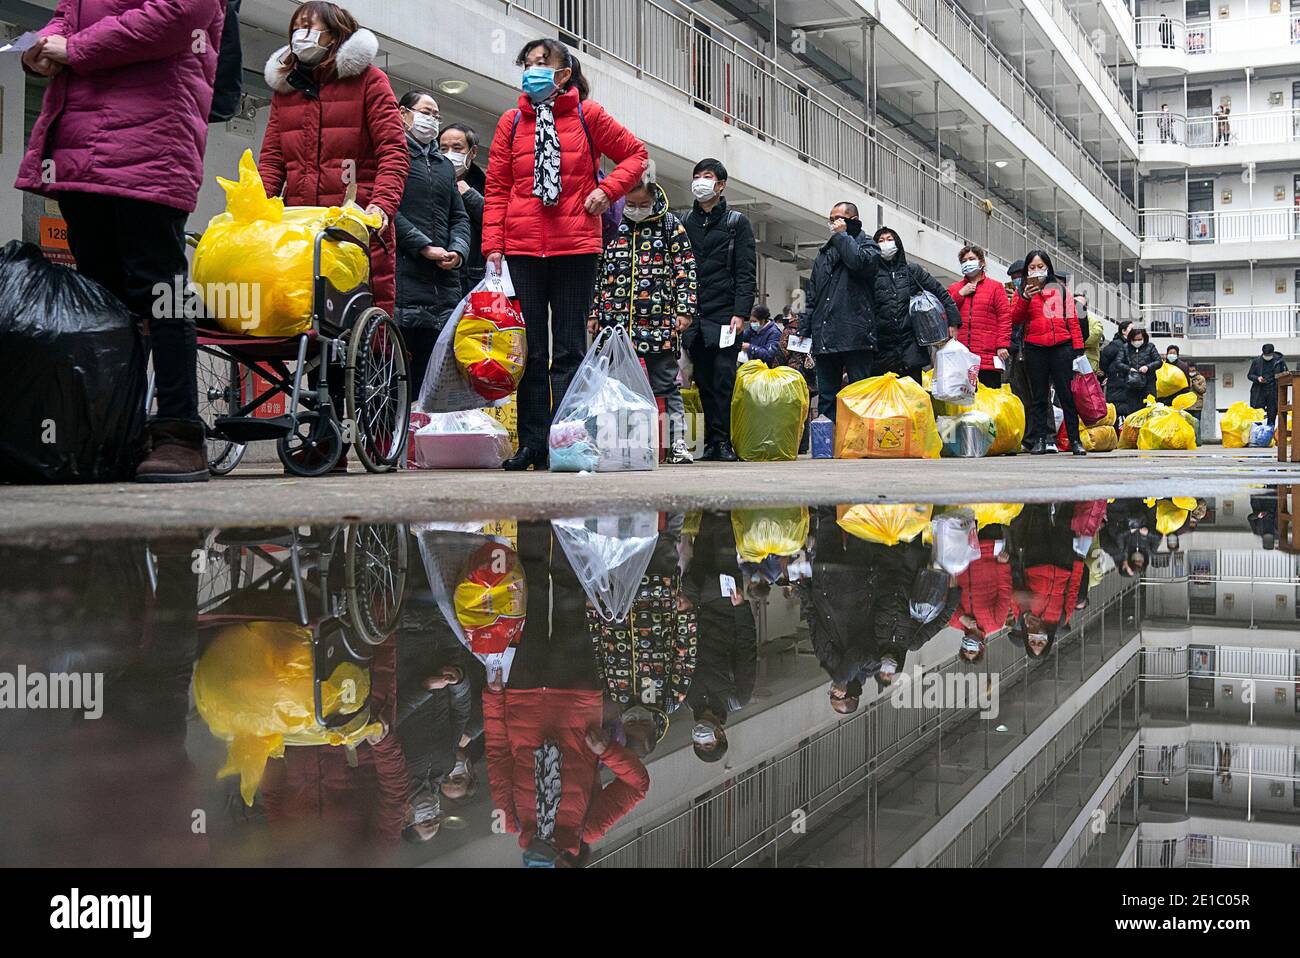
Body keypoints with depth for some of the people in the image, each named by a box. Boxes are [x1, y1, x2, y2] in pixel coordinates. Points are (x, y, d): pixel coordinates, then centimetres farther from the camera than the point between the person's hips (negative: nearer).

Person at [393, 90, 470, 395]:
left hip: (444, 279, 7)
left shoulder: (445, 165, 27)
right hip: (404, 275, -7)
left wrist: (458, 250, 0)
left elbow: (459, 217, 21)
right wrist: (425, 247, -14)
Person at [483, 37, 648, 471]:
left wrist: (607, 190, -4)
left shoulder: (588, 115, 4)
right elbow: (496, 189, 5)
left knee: (569, 350, 2)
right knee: (530, 350, 4)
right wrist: (493, 245, -4)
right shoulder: (511, 122, 9)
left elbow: (636, 154, 12)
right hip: (522, 248, 2)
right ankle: (532, 443, 8)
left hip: (576, 246, -2)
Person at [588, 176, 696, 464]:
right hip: (616, 320, 2)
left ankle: (678, 444, 5)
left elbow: (686, 267, 4)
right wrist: (593, 313, 10)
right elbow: (596, 272, 14)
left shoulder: (670, 224, 5)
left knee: (666, 385, 2)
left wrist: (685, 310, -4)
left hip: (659, 322, -2)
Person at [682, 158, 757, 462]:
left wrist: (740, 313, -11)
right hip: (692, 317, 3)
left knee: (723, 379, -9)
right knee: (704, 382, 1)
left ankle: (722, 441, -6)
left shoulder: (737, 223, 8)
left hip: (723, 316, -3)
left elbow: (746, 274, 1)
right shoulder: (684, 223, 18)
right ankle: (713, 441, 5)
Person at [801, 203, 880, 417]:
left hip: (855, 336, -6)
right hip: (825, 339, 6)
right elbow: (812, 296, 23)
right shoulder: (824, 252, 24)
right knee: (826, 398, 5)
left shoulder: (867, 246, 7)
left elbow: (861, 262, -19)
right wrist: (805, 330, 14)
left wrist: (842, 235, -5)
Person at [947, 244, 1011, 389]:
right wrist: (960, 294, -1)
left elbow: (1004, 317, 2)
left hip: (988, 357, -2)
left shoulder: (995, 287, 12)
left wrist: (1002, 345, -9)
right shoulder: (954, 289, 21)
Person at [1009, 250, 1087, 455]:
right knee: (1039, 397, 5)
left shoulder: (1061, 289, 13)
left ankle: (1074, 440, -1)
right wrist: (1025, 298, -14)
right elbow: (1015, 319, 0)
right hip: (1035, 348, 1)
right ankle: (1040, 440, 8)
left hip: (1061, 346, -1)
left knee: (1067, 394, -3)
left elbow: (1072, 320, 9)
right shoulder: (1023, 291, 13)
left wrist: (1078, 347, 1)